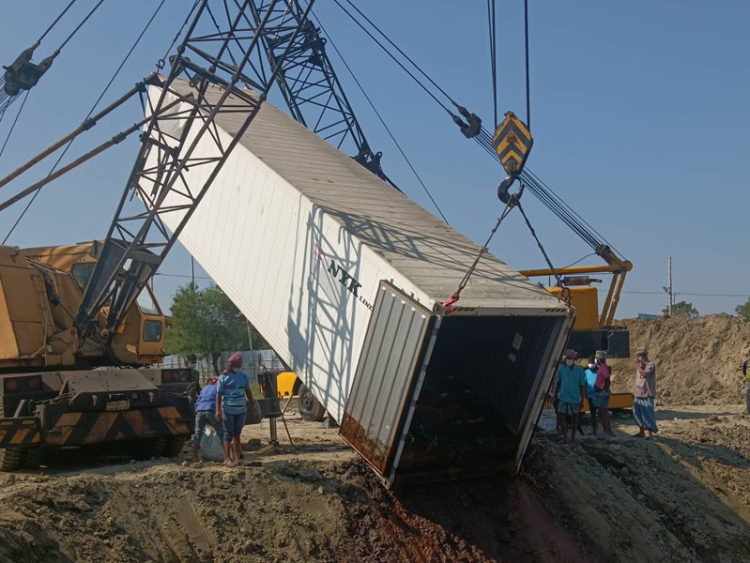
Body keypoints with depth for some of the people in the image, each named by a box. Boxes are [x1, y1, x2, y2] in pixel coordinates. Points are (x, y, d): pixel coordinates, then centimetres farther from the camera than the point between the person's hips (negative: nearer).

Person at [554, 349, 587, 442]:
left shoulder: (580, 370, -7)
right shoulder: (561, 368, -2)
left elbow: (582, 386, -2)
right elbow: (557, 382, 8)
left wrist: (582, 401, -2)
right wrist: (555, 395, 9)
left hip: (574, 399, -1)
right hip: (563, 398, 1)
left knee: (575, 417, 11)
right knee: (560, 416, -6)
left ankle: (573, 435, 29)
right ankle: (565, 435, 10)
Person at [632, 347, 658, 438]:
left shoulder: (650, 365, -8)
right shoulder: (640, 365, 15)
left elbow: (644, 374, -25)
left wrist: (637, 364, -16)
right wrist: (634, 391, 19)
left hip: (647, 394, -8)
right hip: (638, 393, 8)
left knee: (648, 414, -4)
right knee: (637, 413, 9)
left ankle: (650, 433, 3)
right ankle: (641, 432, 17)